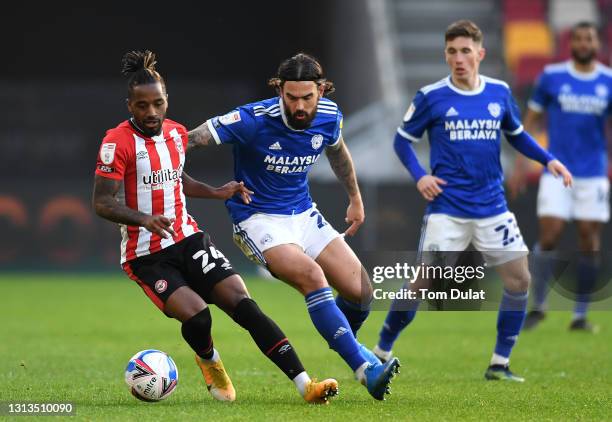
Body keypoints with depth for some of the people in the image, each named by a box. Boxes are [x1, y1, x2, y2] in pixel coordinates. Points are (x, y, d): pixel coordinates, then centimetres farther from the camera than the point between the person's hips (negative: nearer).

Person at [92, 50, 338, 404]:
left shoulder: (177, 133, 8)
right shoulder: (118, 143, -13)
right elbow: (102, 203, -17)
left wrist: (217, 193, 15)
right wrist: (144, 219, -33)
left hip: (189, 240, 5)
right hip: (146, 255, -5)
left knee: (244, 304, -13)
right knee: (196, 315, -25)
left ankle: (306, 385, -18)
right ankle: (210, 364, 12)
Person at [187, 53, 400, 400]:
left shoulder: (329, 115, -6)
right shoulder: (253, 120, -24)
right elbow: (192, 138, -21)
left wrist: (355, 198, 26)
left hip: (304, 214, 6)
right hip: (258, 220, -6)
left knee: (361, 292, -3)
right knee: (312, 276, -31)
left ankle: (343, 342, 32)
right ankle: (366, 368, -30)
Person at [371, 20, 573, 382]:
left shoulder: (500, 93, 4)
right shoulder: (431, 97, -5)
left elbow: (517, 135, 19)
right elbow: (403, 139, 4)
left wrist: (547, 160, 4)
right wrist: (419, 176, -11)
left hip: (493, 207, 3)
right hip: (447, 208, -3)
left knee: (519, 279, -4)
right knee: (424, 282, -7)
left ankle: (499, 365, 8)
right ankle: (381, 355, 10)